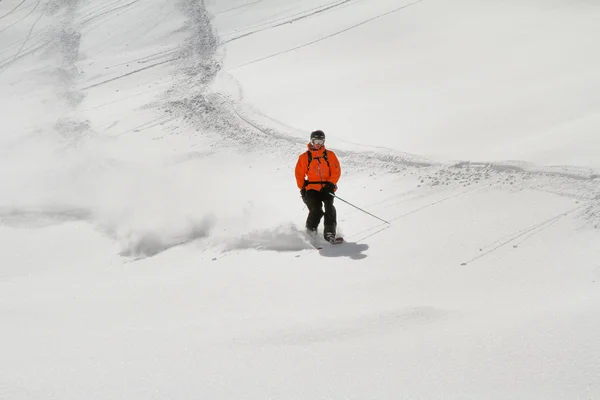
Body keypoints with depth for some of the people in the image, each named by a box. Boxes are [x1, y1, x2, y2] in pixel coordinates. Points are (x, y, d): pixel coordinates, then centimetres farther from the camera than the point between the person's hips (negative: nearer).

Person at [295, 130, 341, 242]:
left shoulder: (330, 155, 8)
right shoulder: (305, 157, 6)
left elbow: (336, 171, 5)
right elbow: (299, 174, 10)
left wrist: (330, 184, -8)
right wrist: (302, 188, 2)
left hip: (326, 188, 1)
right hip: (311, 189, -1)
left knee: (329, 207, -23)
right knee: (316, 210, -19)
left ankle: (329, 233, -23)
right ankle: (311, 231, 5)